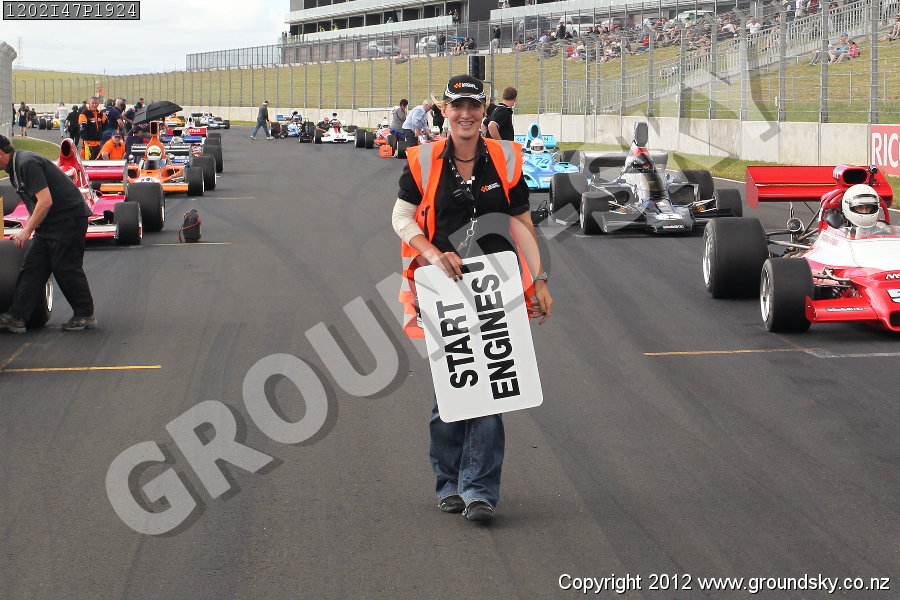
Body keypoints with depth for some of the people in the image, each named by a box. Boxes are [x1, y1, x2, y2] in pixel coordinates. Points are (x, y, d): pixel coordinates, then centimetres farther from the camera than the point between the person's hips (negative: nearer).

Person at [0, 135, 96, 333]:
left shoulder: (27, 163, -19)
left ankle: (86, 316, 9)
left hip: (69, 219, -10)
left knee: (66, 268, -4)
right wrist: (26, 230, 19)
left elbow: (45, 201, -24)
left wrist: (27, 230, -17)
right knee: (32, 266, 4)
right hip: (48, 224, 10)